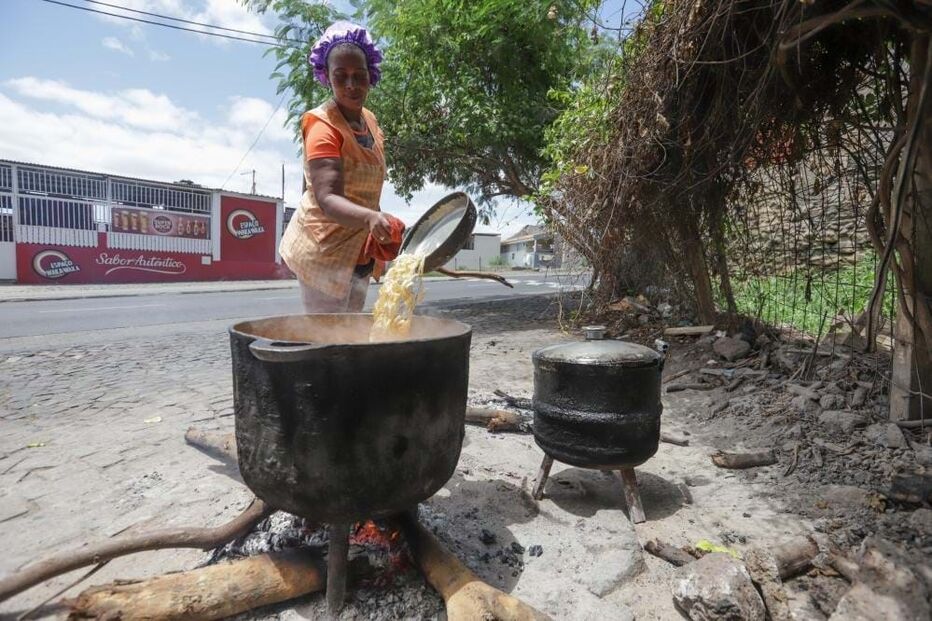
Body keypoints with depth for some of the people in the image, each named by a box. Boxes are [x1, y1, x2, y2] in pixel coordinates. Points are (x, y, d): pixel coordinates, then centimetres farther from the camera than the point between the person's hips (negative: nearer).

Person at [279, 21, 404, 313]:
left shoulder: (370, 120, 9)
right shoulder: (323, 126, -17)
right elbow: (327, 198, -31)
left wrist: (382, 226, 17)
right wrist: (371, 218, -48)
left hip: (359, 249, 8)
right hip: (326, 247, -8)